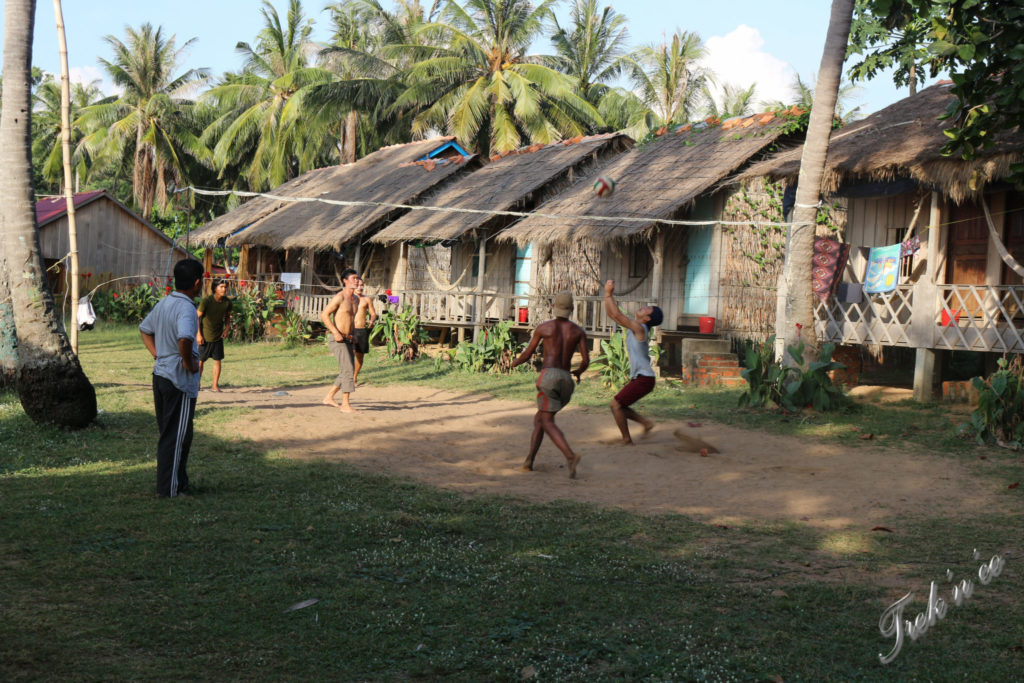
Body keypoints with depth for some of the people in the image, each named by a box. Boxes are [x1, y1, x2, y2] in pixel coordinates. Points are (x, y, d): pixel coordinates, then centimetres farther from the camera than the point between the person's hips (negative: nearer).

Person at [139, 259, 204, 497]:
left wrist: (157, 354, 15)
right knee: (177, 436, 1)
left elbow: (144, 329, 21)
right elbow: (184, 339, -38)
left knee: (168, 433, 17)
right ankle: (170, 488, 6)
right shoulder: (186, 309, -20)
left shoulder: (163, 303, 8)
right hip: (180, 381, -9)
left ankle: (179, 480, 27)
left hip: (160, 375, 9)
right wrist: (188, 362, -22)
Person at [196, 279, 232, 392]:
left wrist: (226, 329, -1)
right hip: (205, 336, -4)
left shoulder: (227, 302, -4)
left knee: (217, 360, 3)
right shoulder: (206, 301, -17)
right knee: (200, 361, 6)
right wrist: (198, 334, -13)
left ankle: (215, 386, 11)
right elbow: (197, 317, -10)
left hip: (218, 336, 4)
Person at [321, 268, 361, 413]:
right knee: (348, 370, -14)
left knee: (348, 372, 11)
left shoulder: (356, 299, 13)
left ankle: (329, 397, 24)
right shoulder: (339, 297, -12)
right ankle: (345, 404, -11)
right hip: (337, 340, -9)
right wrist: (335, 332, -23)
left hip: (348, 340, 9)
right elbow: (324, 315, -15)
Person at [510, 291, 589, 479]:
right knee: (539, 418, 19)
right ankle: (529, 459, 12)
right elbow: (586, 360, 1)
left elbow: (527, 353, 10)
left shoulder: (544, 327, 3)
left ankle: (570, 456, -31)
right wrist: (579, 372, 25)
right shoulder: (578, 331, 9)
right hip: (566, 380, 4)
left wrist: (515, 362, 32)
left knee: (547, 423, -9)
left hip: (549, 376, -4)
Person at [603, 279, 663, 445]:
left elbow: (617, 314, -23)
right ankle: (646, 422, 15)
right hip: (639, 377, 9)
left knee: (616, 405, -7)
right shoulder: (632, 325, 10)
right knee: (618, 406, 14)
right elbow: (612, 314, 13)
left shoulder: (640, 328, -16)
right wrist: (608, 295, 1)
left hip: (643, 379, -9)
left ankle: (627, 440, 0)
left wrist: (609, 294, -18)